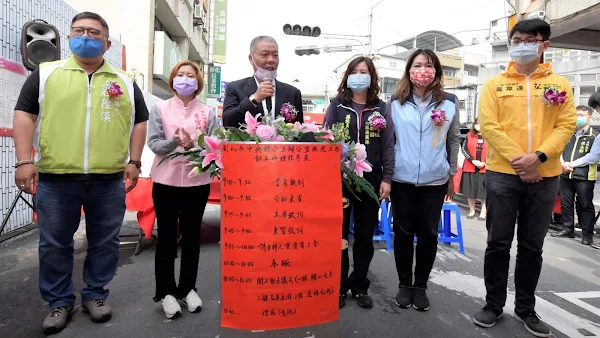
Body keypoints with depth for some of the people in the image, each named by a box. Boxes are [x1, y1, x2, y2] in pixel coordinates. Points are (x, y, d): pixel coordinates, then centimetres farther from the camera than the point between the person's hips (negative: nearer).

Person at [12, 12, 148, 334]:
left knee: (105, 243, 8)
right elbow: (24, 115, 4)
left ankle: (95, 295, 26)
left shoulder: (125, 82, 11)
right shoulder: (46, 73, 8)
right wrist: (25, 161, -7)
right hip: (55, 178, 0)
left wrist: (133, 162, 1)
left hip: (109, 179, 1)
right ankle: (59, 301, 25)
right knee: (54, 244, 8)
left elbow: (139, 122, 11)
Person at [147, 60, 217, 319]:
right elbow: (153, 143, -5)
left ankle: (188, 288, 25)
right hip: (166, 181, -1)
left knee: (191, 237, 11)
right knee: (166, 237, 7)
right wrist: (174, 141, -23)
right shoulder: (159, 109, 3)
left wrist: (193, 146, -21)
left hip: (198, 182, 1)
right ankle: (166, 292, 20)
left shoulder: (208, 113, 4)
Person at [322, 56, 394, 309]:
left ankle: (360, 286, 24)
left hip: (370, 179, 1)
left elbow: (388, 145, 4)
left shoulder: (380, 108, 8)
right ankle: (338, 286, 19)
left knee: (365, 235, 9)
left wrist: (386, 178, -3)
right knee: (338, 234, 6)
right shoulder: (337, 105, 4)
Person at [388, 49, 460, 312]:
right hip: (402, 179, 0)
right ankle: (404, 284, 23)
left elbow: (454, 141, 9)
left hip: (435, 180, 1)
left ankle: (420, 286, 23)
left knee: (428, 233, 7)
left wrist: (452, 175, 9)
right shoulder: (395, 103, 2)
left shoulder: (449, 103, 3)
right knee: (403, 232, 7)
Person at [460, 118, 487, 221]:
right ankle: (472, 210, 19)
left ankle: (483, 212, 10)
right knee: (470, 189, 6)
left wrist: (485, 162, -10)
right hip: (470, 167, 2)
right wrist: (473, 160, -11)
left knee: (484, 190, 1)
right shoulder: (469, 135, 6)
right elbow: (464, 149, 0)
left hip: (485, 168, -2)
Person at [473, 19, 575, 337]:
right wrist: (518, 160, -15)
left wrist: (538, 156, -16)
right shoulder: (495, 85, 5)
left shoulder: (559, 84, 10)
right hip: (502, 174, -1)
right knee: (498, 244, 4)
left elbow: (566, 125, 1)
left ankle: (526, 308, 25)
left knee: (532, 247, 11)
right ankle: (494, 304, 20)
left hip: (545, 177, 2)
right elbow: (489, 126, -5)